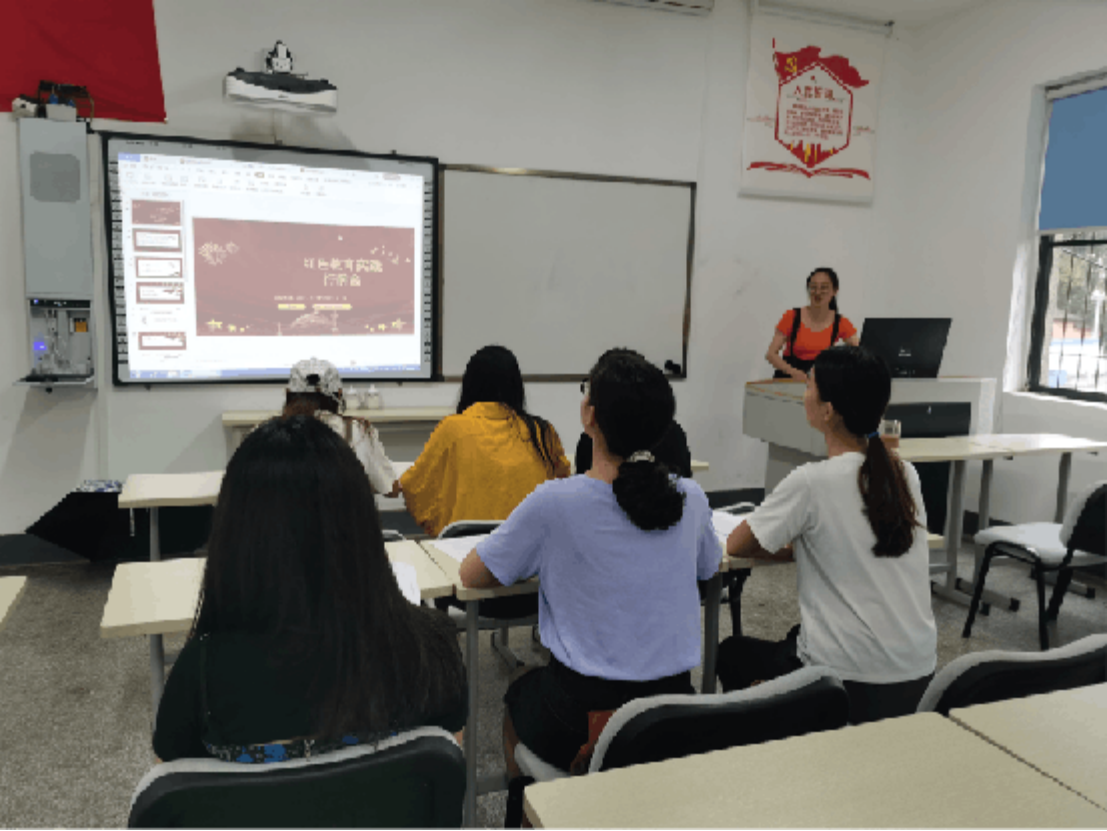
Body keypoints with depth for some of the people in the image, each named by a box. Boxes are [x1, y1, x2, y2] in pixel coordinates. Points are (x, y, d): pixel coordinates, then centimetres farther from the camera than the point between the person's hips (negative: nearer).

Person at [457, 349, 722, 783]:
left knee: (519, 695, 31)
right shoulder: (690, 498, -8)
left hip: (582, 711, -4)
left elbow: (471, 575, -6)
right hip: (674, 703, 4)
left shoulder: (554, 503, -20)